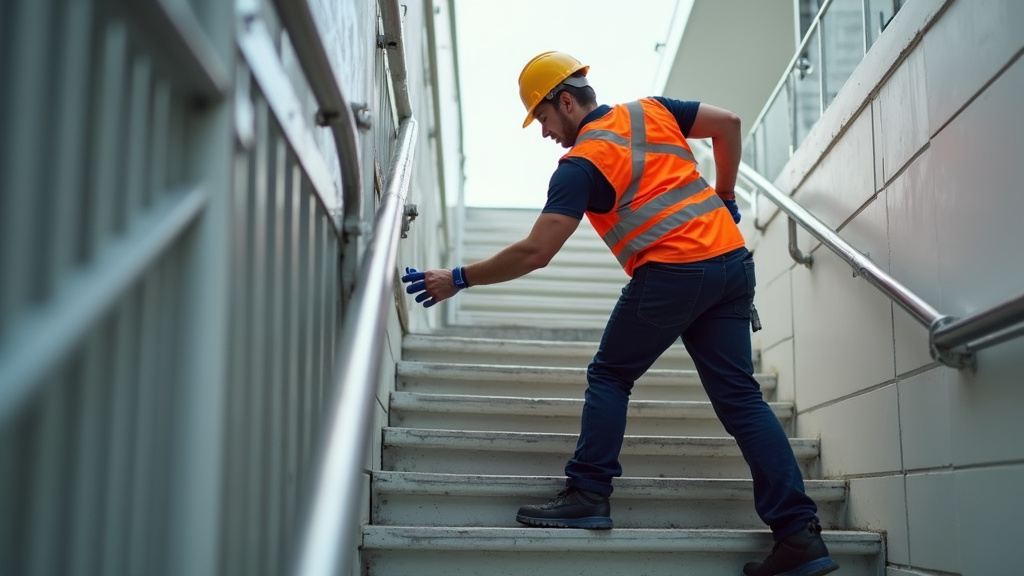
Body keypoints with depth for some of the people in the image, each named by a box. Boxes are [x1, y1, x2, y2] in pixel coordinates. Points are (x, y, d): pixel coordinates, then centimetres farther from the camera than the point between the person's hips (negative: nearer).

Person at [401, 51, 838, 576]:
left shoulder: (581, 162, -3)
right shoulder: (650, 111, 16)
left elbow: (535, 253, -8)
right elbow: (728, 124, 18)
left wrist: (458, 279, 0)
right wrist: (723, 197, 26)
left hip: (671, 273, -7)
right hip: (733, 261, 7)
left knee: (609, 377, 11)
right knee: (740, 397, 6)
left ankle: (588, 495, 8)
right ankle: (799, 532, 2)